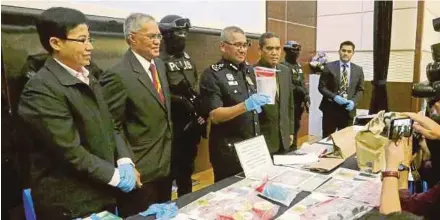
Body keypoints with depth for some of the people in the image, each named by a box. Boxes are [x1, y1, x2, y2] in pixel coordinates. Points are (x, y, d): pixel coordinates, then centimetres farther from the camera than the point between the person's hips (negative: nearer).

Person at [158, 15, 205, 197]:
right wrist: (178, 100, -23)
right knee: (169, 171, 4)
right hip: (170, 127, -7)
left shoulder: (187, 59, 13)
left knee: (186, 169, 19)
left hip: (191, 125, 7)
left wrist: (201, 115, 8)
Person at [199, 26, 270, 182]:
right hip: (229, 150, -6)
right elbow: (214, 115, -18)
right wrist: (245, 106, -29)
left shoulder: (249, 71, 10)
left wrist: (257, 104, 2)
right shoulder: (212, 75, -11)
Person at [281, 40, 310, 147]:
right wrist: (301, 91, -21)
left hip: (299, 103, 8)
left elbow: (302, 83, 17)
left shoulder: (299, 66, 15)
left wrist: (306, 98, 8)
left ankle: (293, 146, 27)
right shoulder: (283, 66, -11)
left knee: (296, 126, 15)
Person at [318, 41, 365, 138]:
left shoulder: (358, 70, 8)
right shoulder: (329, 67, -1)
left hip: (348, 109, 2)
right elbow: (321, 86, -3)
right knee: (327, 138, 4)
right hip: (331, 108, -2)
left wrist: (353, 101, -9)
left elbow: (360, 90, 9)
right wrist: (334, 97, -17)